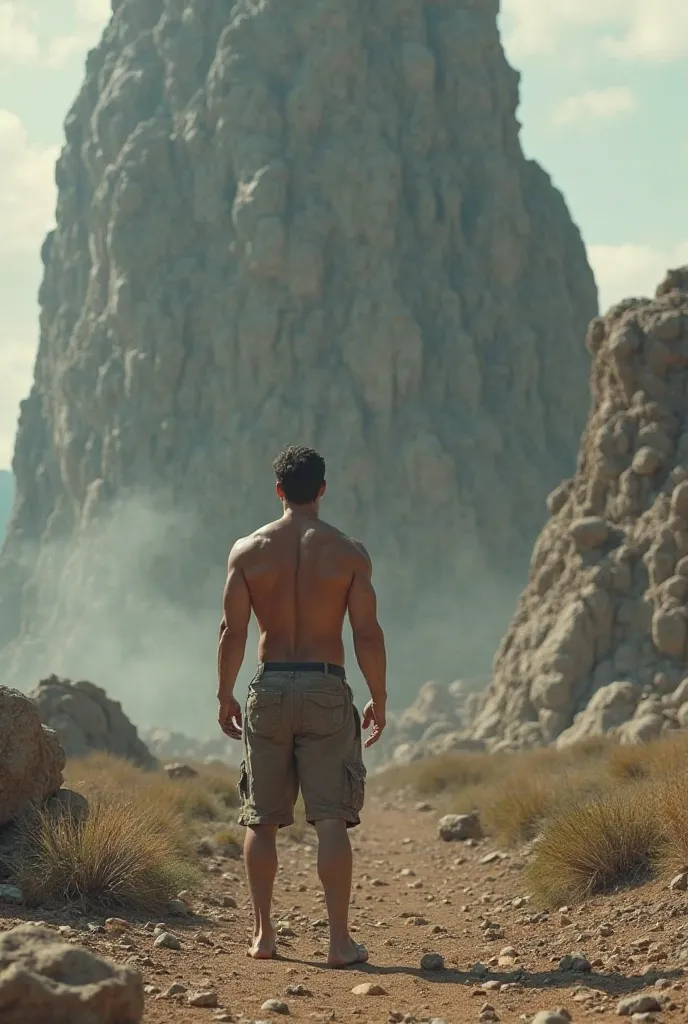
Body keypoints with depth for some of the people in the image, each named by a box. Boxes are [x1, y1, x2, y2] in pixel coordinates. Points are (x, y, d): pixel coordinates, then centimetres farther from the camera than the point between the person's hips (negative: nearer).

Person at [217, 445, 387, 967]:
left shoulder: (248, 551, 0)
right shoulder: (349, 552, -3)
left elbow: (232, 631, -2)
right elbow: (368, 634, -6)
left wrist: (225, 695, 9)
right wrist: (379, 699, 4)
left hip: (269, 689, 2)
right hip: (326, 689, -1)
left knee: (262, 820, 11)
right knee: (331, 820, -1)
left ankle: (263, 934, 13)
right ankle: (340, 939, -3)